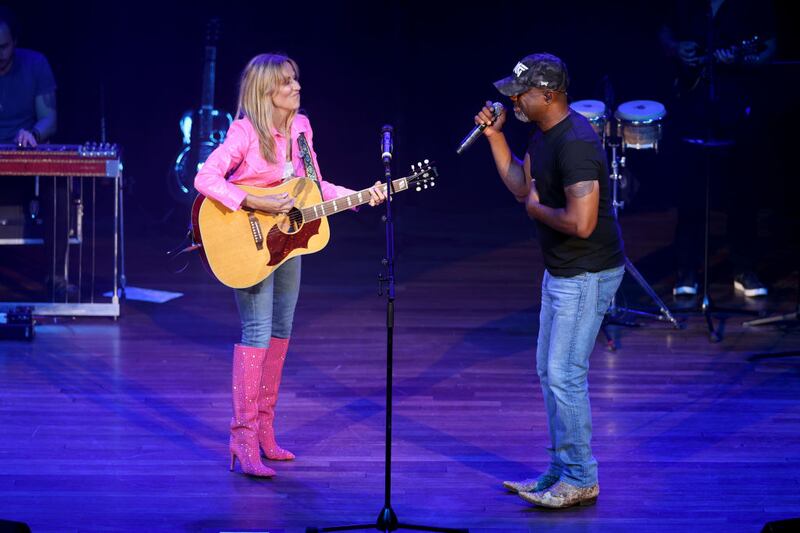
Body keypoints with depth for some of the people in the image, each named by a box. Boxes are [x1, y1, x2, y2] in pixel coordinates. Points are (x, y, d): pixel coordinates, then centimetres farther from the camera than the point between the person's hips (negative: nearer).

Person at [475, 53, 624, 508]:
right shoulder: (544, 134, 6)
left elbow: (580, 223, -32)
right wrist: (495, 136, 8)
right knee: (549, 371, 16)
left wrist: (537, 210, -14)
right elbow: (521, 186, 19)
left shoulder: (576, 144, -26)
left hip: (587, 274, -11)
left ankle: (581, 481, 3)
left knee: (565, 375, -7)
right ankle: (562, 471, 26)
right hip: (561, 270, 11)